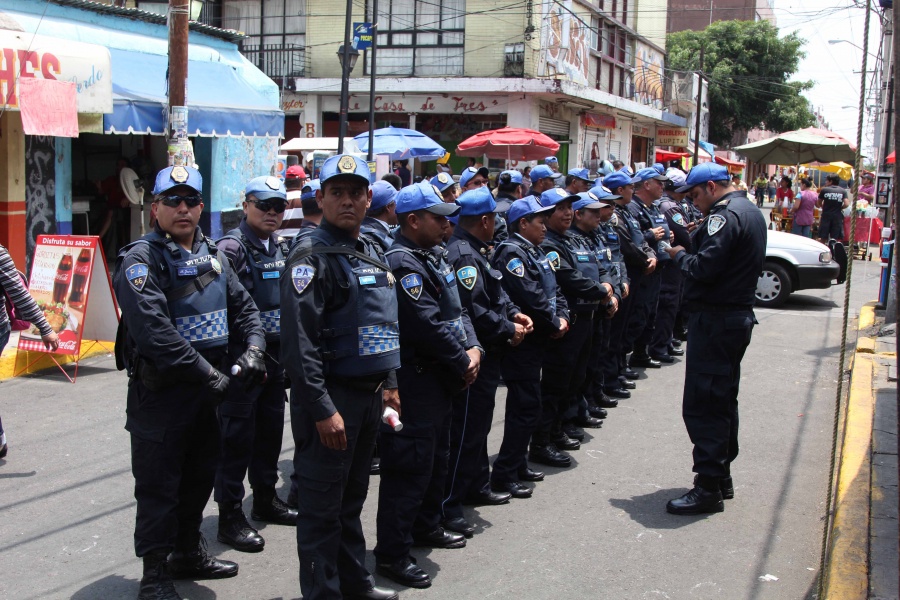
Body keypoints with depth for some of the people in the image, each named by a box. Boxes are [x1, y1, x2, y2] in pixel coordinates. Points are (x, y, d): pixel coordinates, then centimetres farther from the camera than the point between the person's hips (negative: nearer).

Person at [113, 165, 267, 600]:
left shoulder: (212, 254, 11)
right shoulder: (140, 260, -13)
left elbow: (243, 306, 12)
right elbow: (155, 332, -24)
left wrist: (253, 349, -7)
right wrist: (209, 375, -25)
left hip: (208, 387, 7)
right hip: (160, 390, -7)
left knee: (199, 476, 19)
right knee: (158, 486, 2)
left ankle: (188, 552, 36)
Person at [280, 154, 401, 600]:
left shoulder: (371, 252, 13)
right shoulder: (312, 255, -14)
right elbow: (300, 340, -21)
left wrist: (389, 383, 18)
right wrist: (322, 409, -23)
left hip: (369, 396, 8)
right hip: (330, 399, -8)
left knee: (352, 497, 20)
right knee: (322, 505, 3)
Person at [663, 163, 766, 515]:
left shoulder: (725, 216, -16)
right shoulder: (750, 211, 16)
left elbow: (705, 268, -25)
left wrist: (679, 255, -7)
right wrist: (698, 239, 7)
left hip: (714, 320, -11)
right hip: (739, 316, 11)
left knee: (702, 406, -7)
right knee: (723, 400, 18)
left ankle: (708, 488, -4)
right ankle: (722, 478, 27)